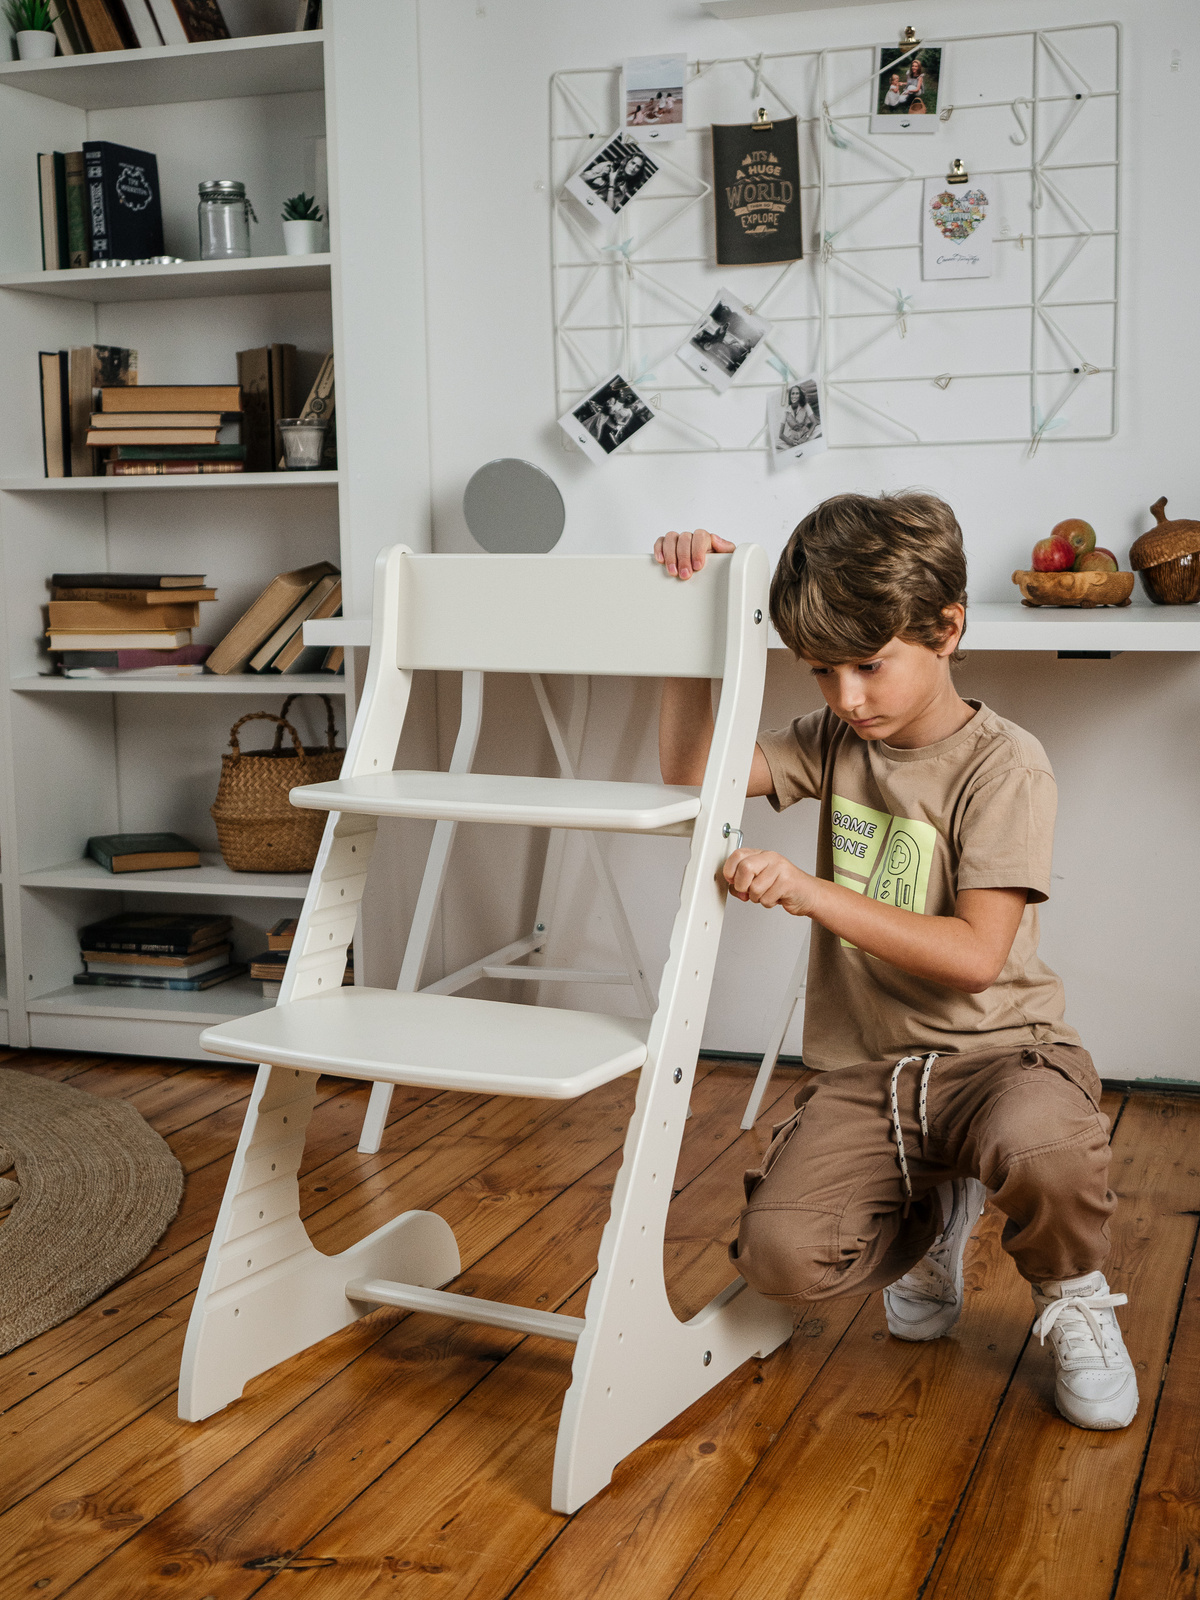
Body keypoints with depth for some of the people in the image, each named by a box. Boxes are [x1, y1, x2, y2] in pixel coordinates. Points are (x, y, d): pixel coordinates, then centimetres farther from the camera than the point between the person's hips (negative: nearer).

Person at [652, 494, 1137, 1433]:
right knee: (781, 1256, -18)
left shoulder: (1004, 765, -12)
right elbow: (691, 772, -1)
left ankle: (1072, 1299, -1)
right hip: (865, 1070, 5)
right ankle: (933, 1216, 17)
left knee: (1043, 1146, -40)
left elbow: (977, 956, -20)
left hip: (997, 1048, -4)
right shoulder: (836, 742, 6)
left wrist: (812, 894, -28)